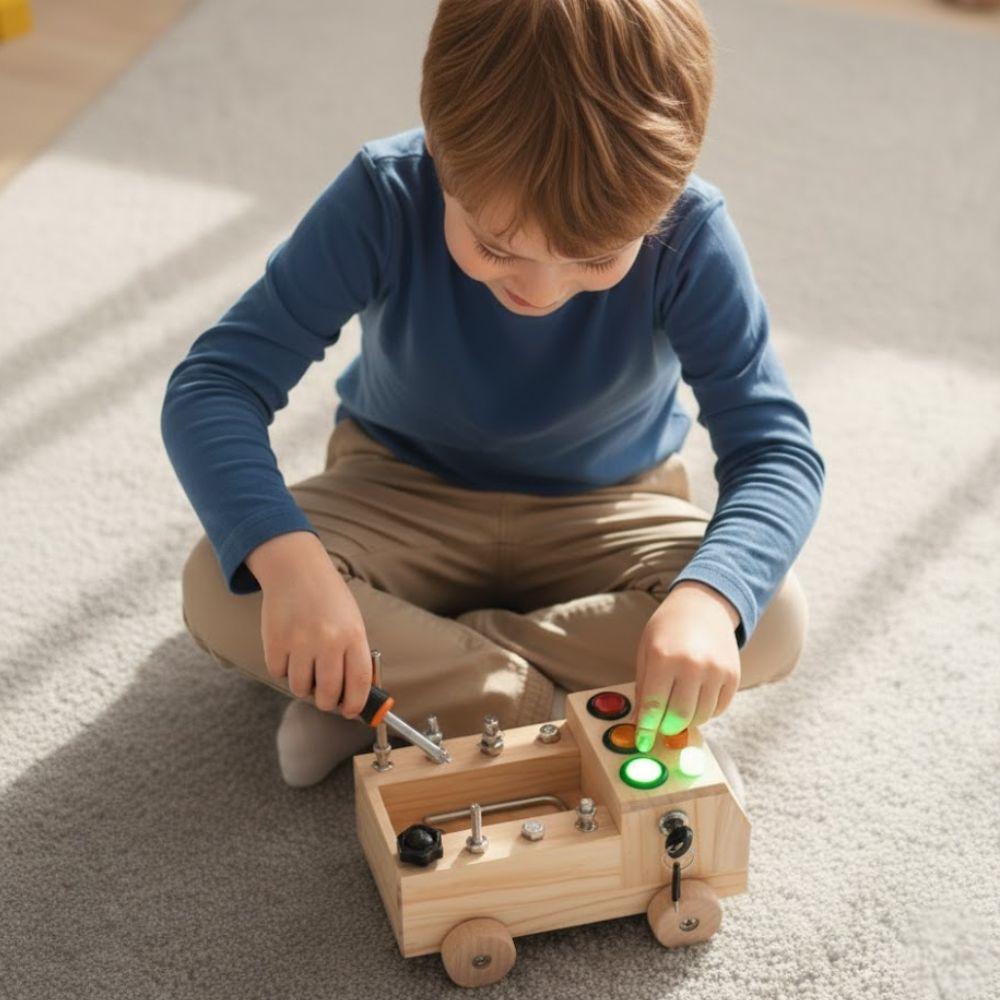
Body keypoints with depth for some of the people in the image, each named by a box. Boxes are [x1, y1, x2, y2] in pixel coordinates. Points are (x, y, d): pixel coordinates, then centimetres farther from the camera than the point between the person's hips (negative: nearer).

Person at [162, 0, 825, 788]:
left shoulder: (689, 236, -26)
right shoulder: (384, 200, -27)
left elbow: (776, 447, -26)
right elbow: (214, 384, -30)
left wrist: (709, 595, -48)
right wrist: (286, 557, -49)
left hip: (603, 515, 1)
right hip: (404, 496, -1)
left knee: (772, 619, -28)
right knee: (221, 592, -27)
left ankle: (408, 681, -19)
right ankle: (550, 708, -20)